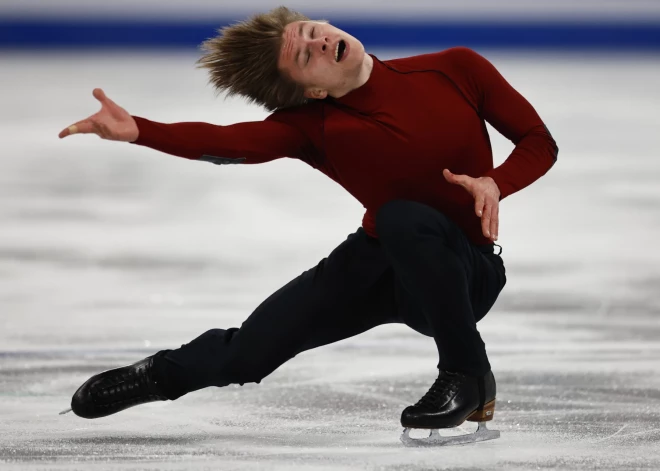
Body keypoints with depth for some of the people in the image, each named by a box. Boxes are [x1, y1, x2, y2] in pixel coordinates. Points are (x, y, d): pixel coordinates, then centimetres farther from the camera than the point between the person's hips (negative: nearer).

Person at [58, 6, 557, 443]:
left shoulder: (456, 70, -15)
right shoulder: (313, 124, -15)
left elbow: (540, 143, -5)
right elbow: (228, 142, -32)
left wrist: (494, 183, -26)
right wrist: (136, 131, -49)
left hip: (465, 274, -2)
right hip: (377, 263, 2)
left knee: (404, 217, -36)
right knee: (249, 350, -7)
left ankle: (468, 379, -18)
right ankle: (163, 374, 30)